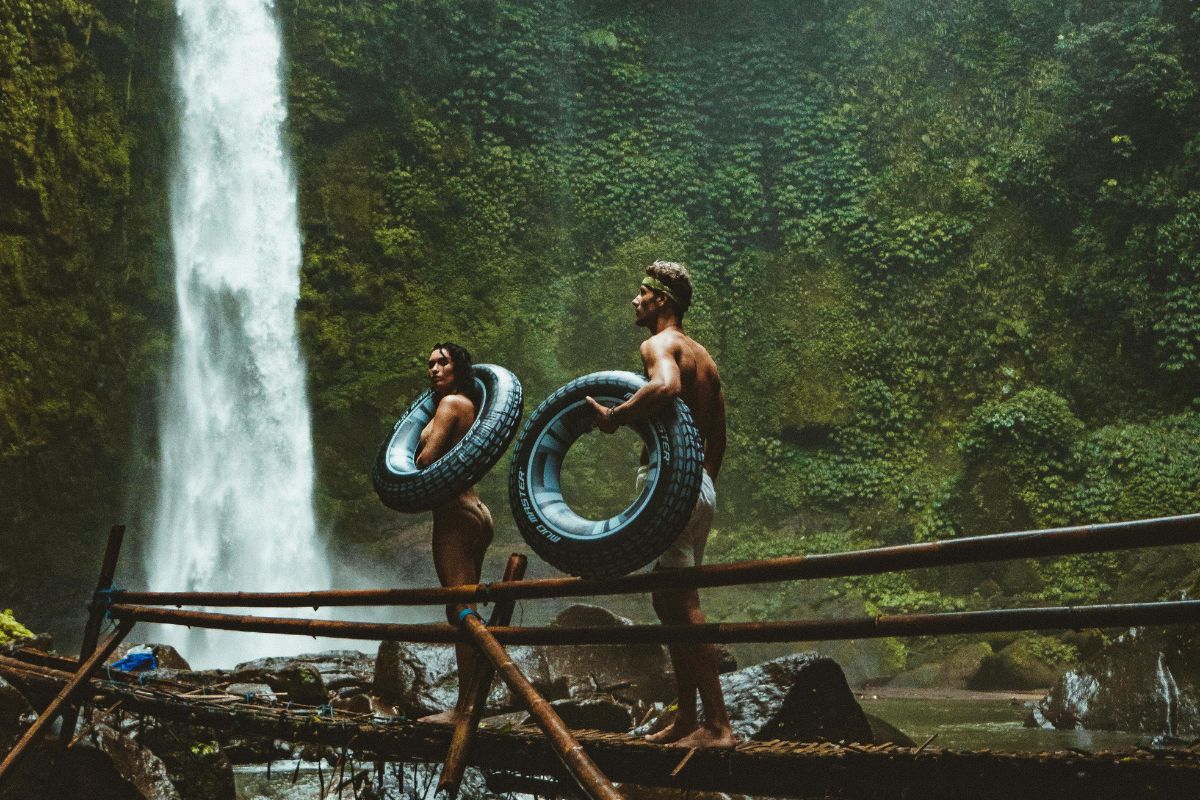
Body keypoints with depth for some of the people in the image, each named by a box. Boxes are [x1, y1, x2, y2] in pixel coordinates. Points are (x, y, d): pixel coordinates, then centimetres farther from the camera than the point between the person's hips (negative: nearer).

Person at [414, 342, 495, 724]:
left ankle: (463, 707, -12)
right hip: (475, 512, 10)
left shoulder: (451, 402, -7)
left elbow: (428, 457, -16)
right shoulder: (468, 405, 21)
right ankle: (471, 702, 13)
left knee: (460, 610, -11)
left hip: (455, 514, -10)